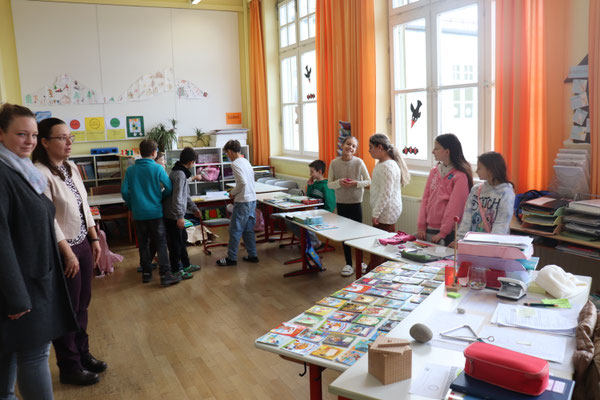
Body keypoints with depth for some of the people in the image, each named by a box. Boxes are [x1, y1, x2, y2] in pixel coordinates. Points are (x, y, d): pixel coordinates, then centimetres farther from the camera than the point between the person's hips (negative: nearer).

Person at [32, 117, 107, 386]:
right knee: (67, 309, 6)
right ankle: (69, 367, 23)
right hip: (63, 249, -7)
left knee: (82, 304, 17)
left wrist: (94, 238, 12)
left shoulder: (71, 168, 8)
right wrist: (66, 252, -19)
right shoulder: (40, 173, -18)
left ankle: (82, 353, 34)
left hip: (83, 245, 7)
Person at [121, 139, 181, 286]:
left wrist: (132, 206, 15)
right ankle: (165, 275, -1)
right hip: (155, 212, -3)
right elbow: (169, 188, -7)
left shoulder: (130, 170, 1)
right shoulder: (158, 168, -8)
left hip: (138, 213, 4)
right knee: (161, 244, 1)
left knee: (143, 244, 13)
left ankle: (146, 273, 21)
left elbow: (124, 192, 0)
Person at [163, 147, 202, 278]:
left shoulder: (181, 173, 13)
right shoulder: (180, 175, -19)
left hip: (175, 215, 10)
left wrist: (194, 208, 27)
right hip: (173, 216, -10)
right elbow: (177, 197, -27)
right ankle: (176, 271, 11)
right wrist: (180, 216, -30)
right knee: (176, 243, 0)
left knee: (183, 240, 19)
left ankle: (186, 265, 32)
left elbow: (185, 195, 23)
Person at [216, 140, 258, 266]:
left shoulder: (235, 163, -14)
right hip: (252, 199, 9)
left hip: (243, 202, -9)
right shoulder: (246, 161, 13)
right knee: (249, 229, 16)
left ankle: (231, 258, 9)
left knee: (235, 230, 1)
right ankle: (252, 255, 21)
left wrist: (233, 193, -8)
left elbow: (242, 182, -23)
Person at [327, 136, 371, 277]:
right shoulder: (334, 163, -4)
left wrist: (356, 183, -18)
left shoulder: (359, 162, -7)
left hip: (356, 202, -1)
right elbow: (329, 184, 0)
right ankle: (348, 264, 20)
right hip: (341, 202, 2)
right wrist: (339, 182, -20)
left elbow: (368, 181, -1)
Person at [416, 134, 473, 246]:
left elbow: (454, 207, -14)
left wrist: (443, 232, -15)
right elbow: (425, 199, 7)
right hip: (428, 230, 6)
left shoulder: (460, 176, -11)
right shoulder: (434, 171, 8)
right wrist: (421, 226, 2)